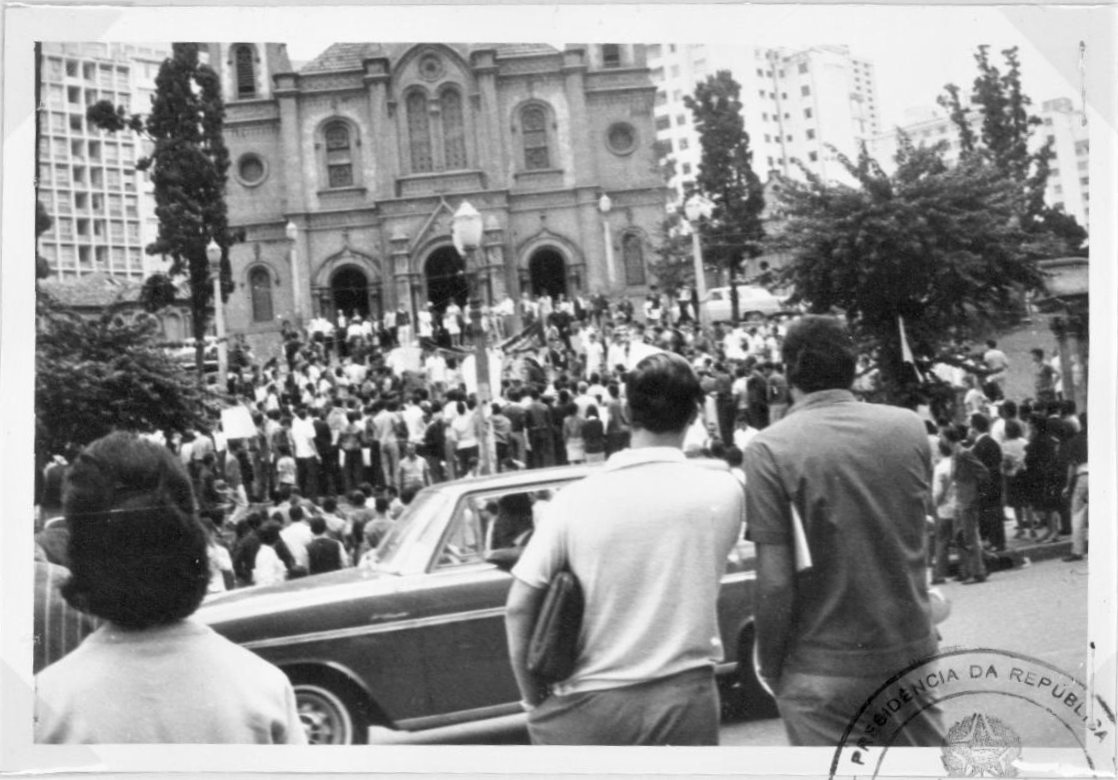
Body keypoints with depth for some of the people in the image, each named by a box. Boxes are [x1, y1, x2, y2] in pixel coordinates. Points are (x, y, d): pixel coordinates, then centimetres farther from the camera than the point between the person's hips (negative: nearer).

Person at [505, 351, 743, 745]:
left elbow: (518, 609, -7)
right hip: (686, 697, 1)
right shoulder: (723, 491, -5)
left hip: (595, 705, -1)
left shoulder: (576, 499, -8)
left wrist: (533, 699, 4)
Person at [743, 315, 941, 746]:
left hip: (824, 670, -4)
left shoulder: (770, 448, -15)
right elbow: (919, 540, 11)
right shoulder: (909, 427, -2)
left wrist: (770, 667, -3)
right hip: (912, 650, 4)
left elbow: (775, 583, -15)